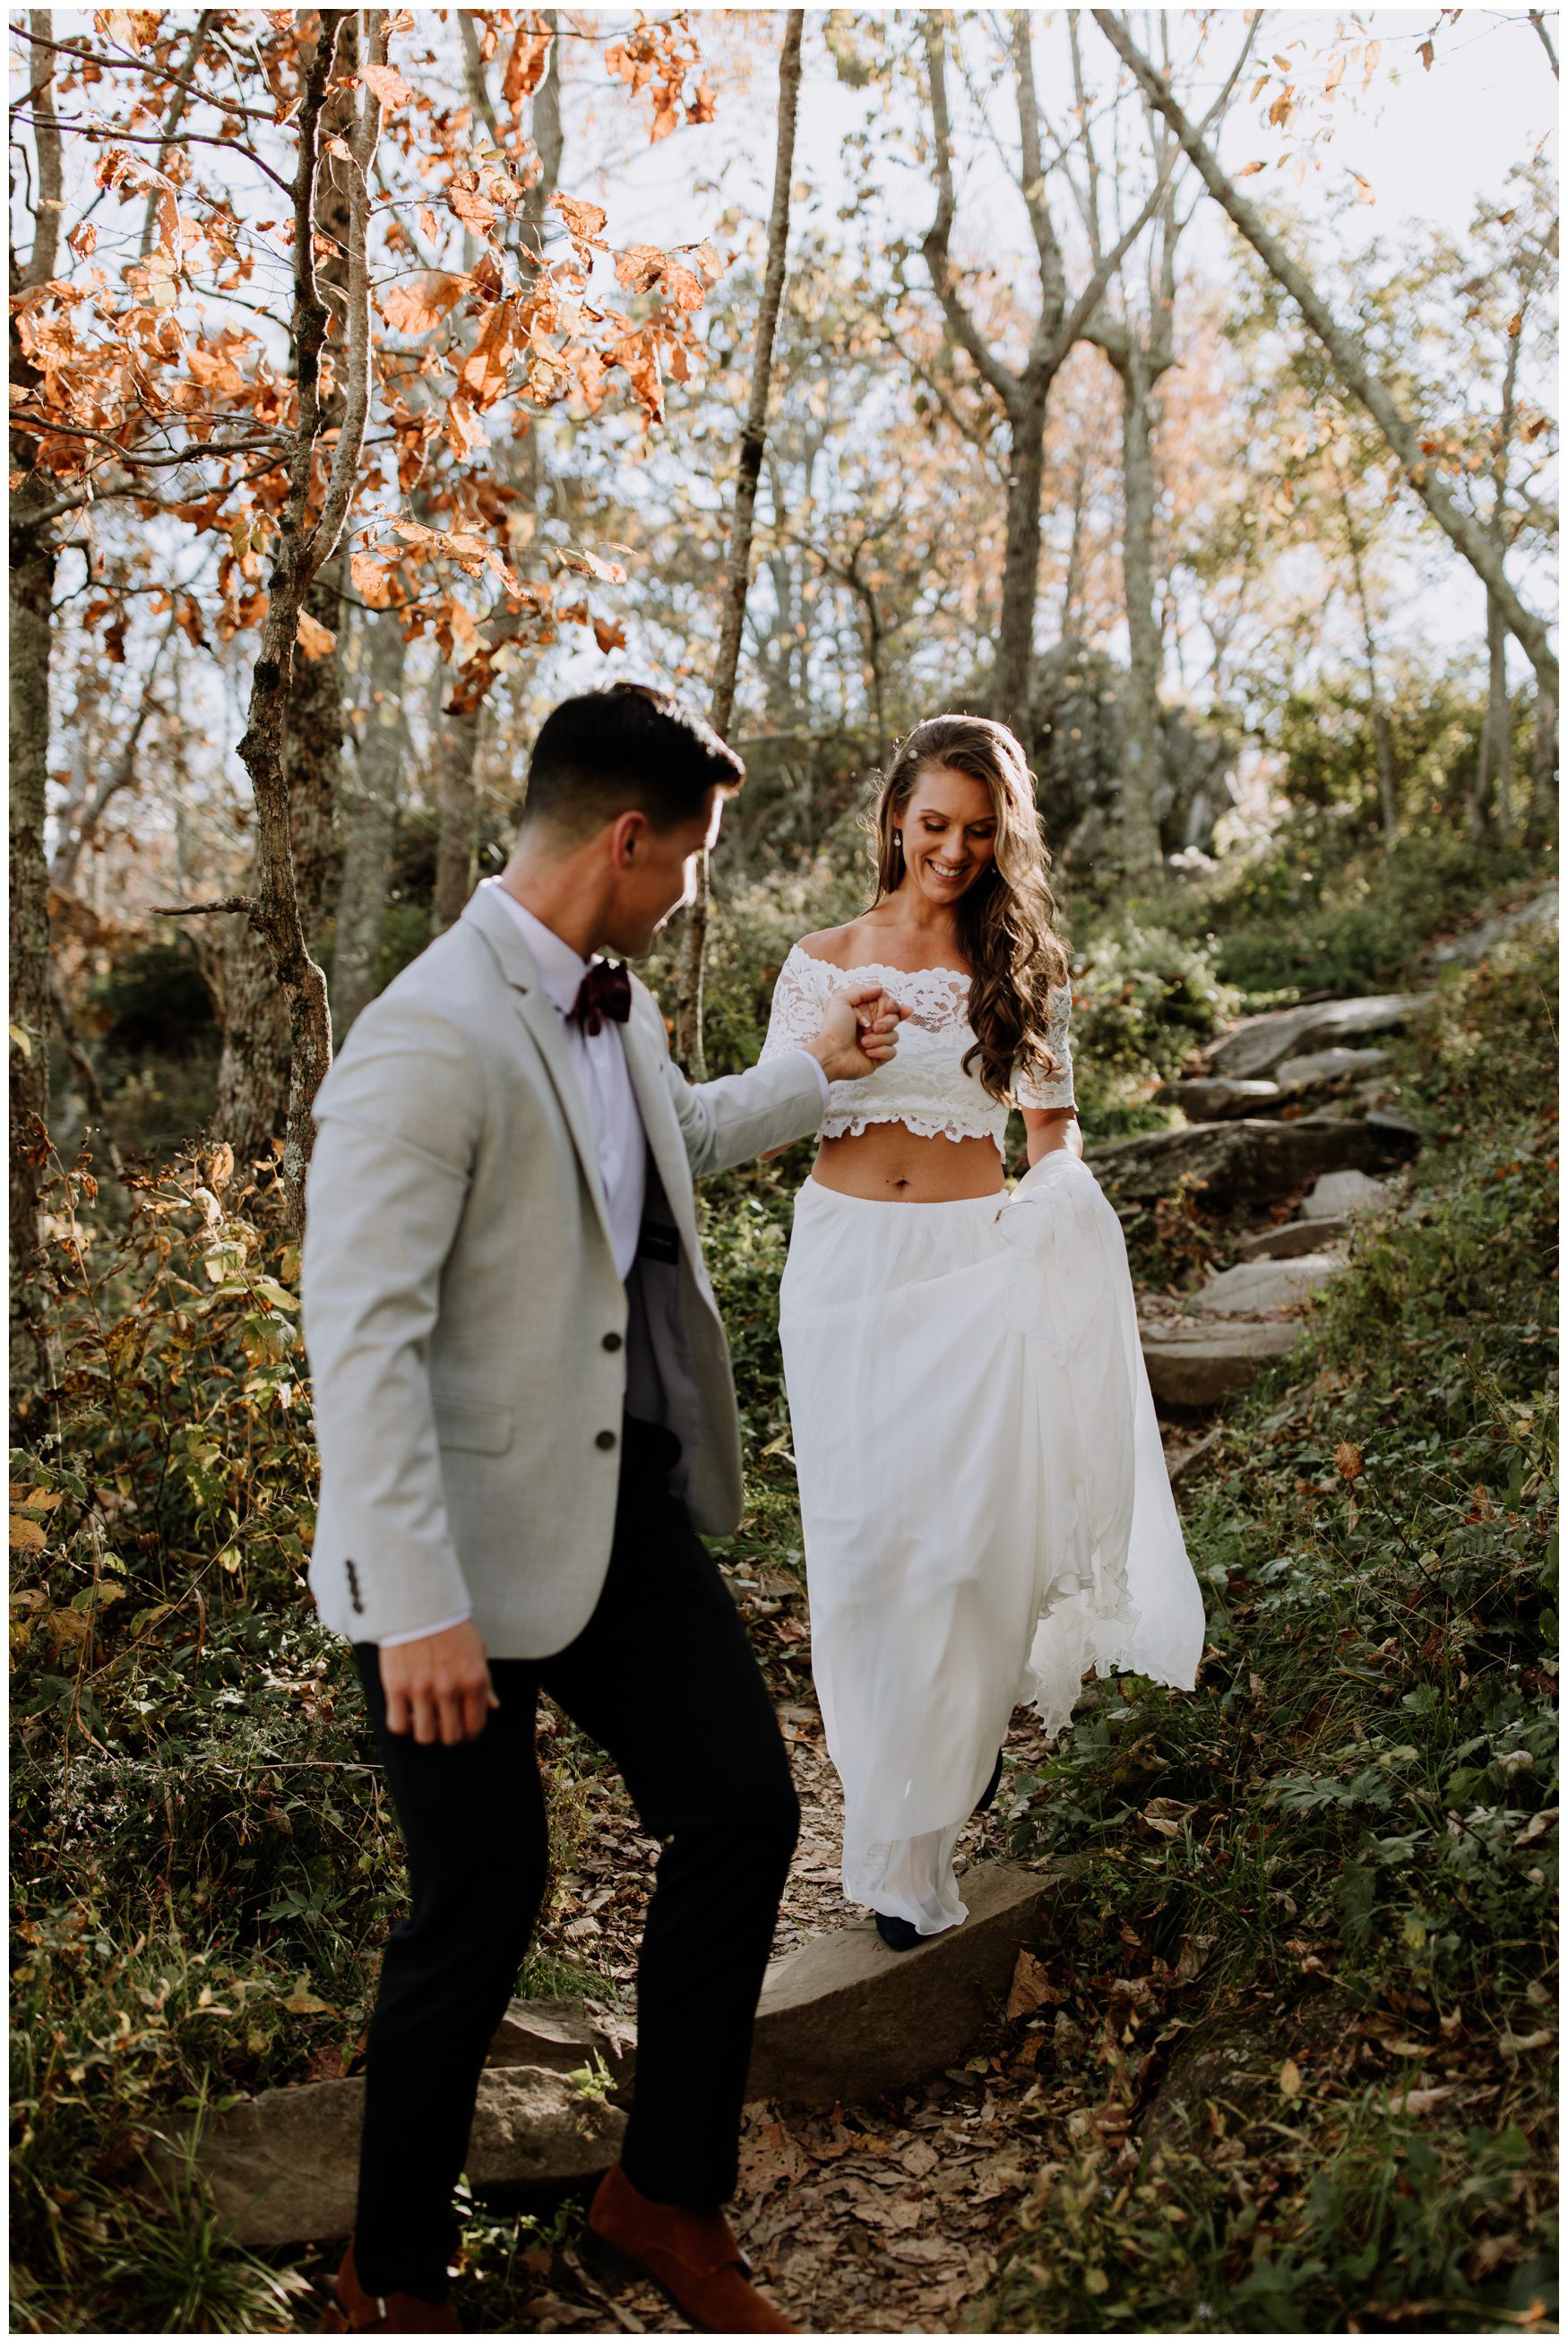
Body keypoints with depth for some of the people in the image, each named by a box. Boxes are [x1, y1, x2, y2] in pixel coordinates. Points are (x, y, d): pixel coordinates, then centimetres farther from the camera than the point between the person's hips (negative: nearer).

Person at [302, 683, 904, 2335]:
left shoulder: (614, 1001, 5)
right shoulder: (429, 1041, -23)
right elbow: (359, 1340, -26)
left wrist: (812, 1075, 34)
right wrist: (418, 1608, -27)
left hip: (628, 1505, 9)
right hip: (472, 1544, -8)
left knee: (742, 1811, 11)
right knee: (480, 1909, 5)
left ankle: (667, 2193, 33)